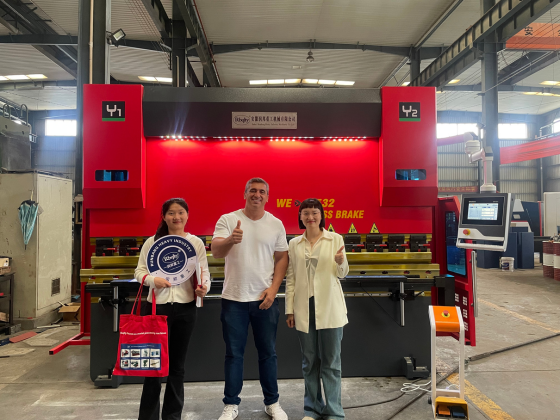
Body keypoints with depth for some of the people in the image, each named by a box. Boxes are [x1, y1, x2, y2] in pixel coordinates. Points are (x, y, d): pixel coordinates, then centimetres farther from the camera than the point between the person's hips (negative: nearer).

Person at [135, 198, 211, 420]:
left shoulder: (196, 242, 3)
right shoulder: (152, 241, 3)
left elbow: (204, 271, 3)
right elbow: (139, 270, 4)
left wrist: (204, 287, -17)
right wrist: (152, 279, -16)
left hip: (185, 307, 1)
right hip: (157, 306, 0)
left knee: (177, 362, 13)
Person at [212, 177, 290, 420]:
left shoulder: (276, 224, 2)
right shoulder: (227, 220, -3)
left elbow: (282, 257, 5)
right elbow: (216, 252, -14)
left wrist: (273, 288, -6)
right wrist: (230, 240, -35)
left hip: (265, 299, 1)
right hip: (233, 299, -1)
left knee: (267, 353, 13)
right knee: (234, 354, 11)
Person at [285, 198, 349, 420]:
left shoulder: (335, 239, 0)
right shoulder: (294, 244, 6)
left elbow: (341, 274, 1)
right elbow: (290, 278, 7)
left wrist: (340, 262, -22)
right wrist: (289, 309, 4)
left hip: (329, 307, -2)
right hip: (304, 307, 2)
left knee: (331, 361, 5)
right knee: (309, 361, 12)